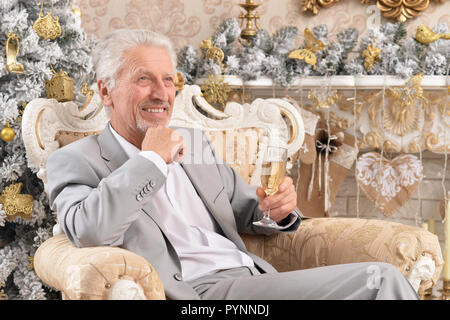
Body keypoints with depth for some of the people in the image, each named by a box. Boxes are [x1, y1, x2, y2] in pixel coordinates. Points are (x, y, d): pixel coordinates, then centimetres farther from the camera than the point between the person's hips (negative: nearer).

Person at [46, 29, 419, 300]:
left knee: (382, 277, -17)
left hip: (251, 277, 7)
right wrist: (151, 160, -8)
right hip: (192, 291, -6)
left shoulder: (195, 141, 22)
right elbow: (88, 232, -16)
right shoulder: (75, 161, 4)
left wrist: (278, 210, 0)